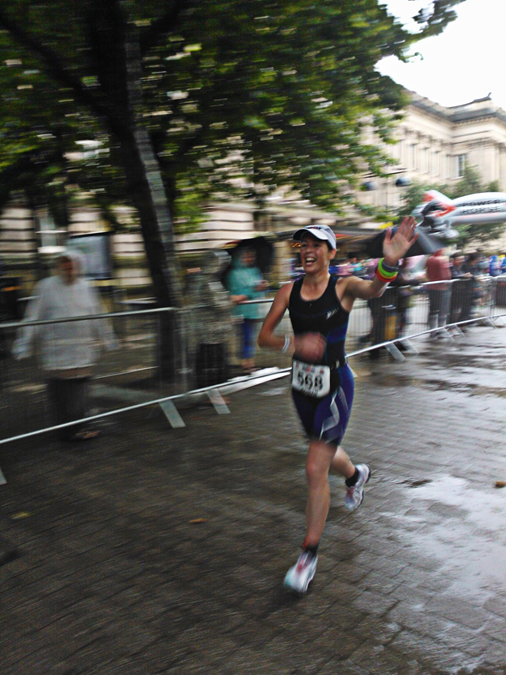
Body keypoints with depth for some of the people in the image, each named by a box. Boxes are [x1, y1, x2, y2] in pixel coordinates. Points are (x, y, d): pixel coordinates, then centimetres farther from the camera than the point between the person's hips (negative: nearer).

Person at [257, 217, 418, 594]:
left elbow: (374, 290, -34)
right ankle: (356, 474, 63)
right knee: (326, 454, 26)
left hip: (335, 386, -5)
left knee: (315, 470, -8)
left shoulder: (344, 288, -11)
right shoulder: (289, 291, 0)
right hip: (302, 384, 5)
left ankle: (310, 555, 10)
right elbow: (263, 336, -2)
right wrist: (294, 344, -22)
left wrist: (389, 263, -56)